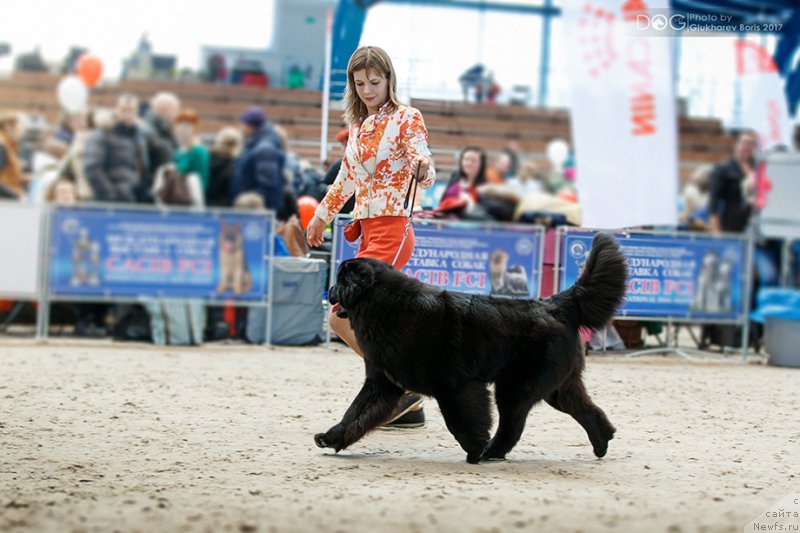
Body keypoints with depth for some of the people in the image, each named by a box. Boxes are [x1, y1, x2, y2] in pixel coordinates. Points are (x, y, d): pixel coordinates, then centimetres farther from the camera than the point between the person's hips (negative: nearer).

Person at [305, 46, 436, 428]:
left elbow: (426, 174, -20)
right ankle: (406, 404, 11)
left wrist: (422, 168, -43)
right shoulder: (358, 125, 15)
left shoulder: (406, 119, -6)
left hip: (391, 232, -8)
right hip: (368, 233, 8)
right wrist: (322, 215, 36)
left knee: (342, 319, -15)